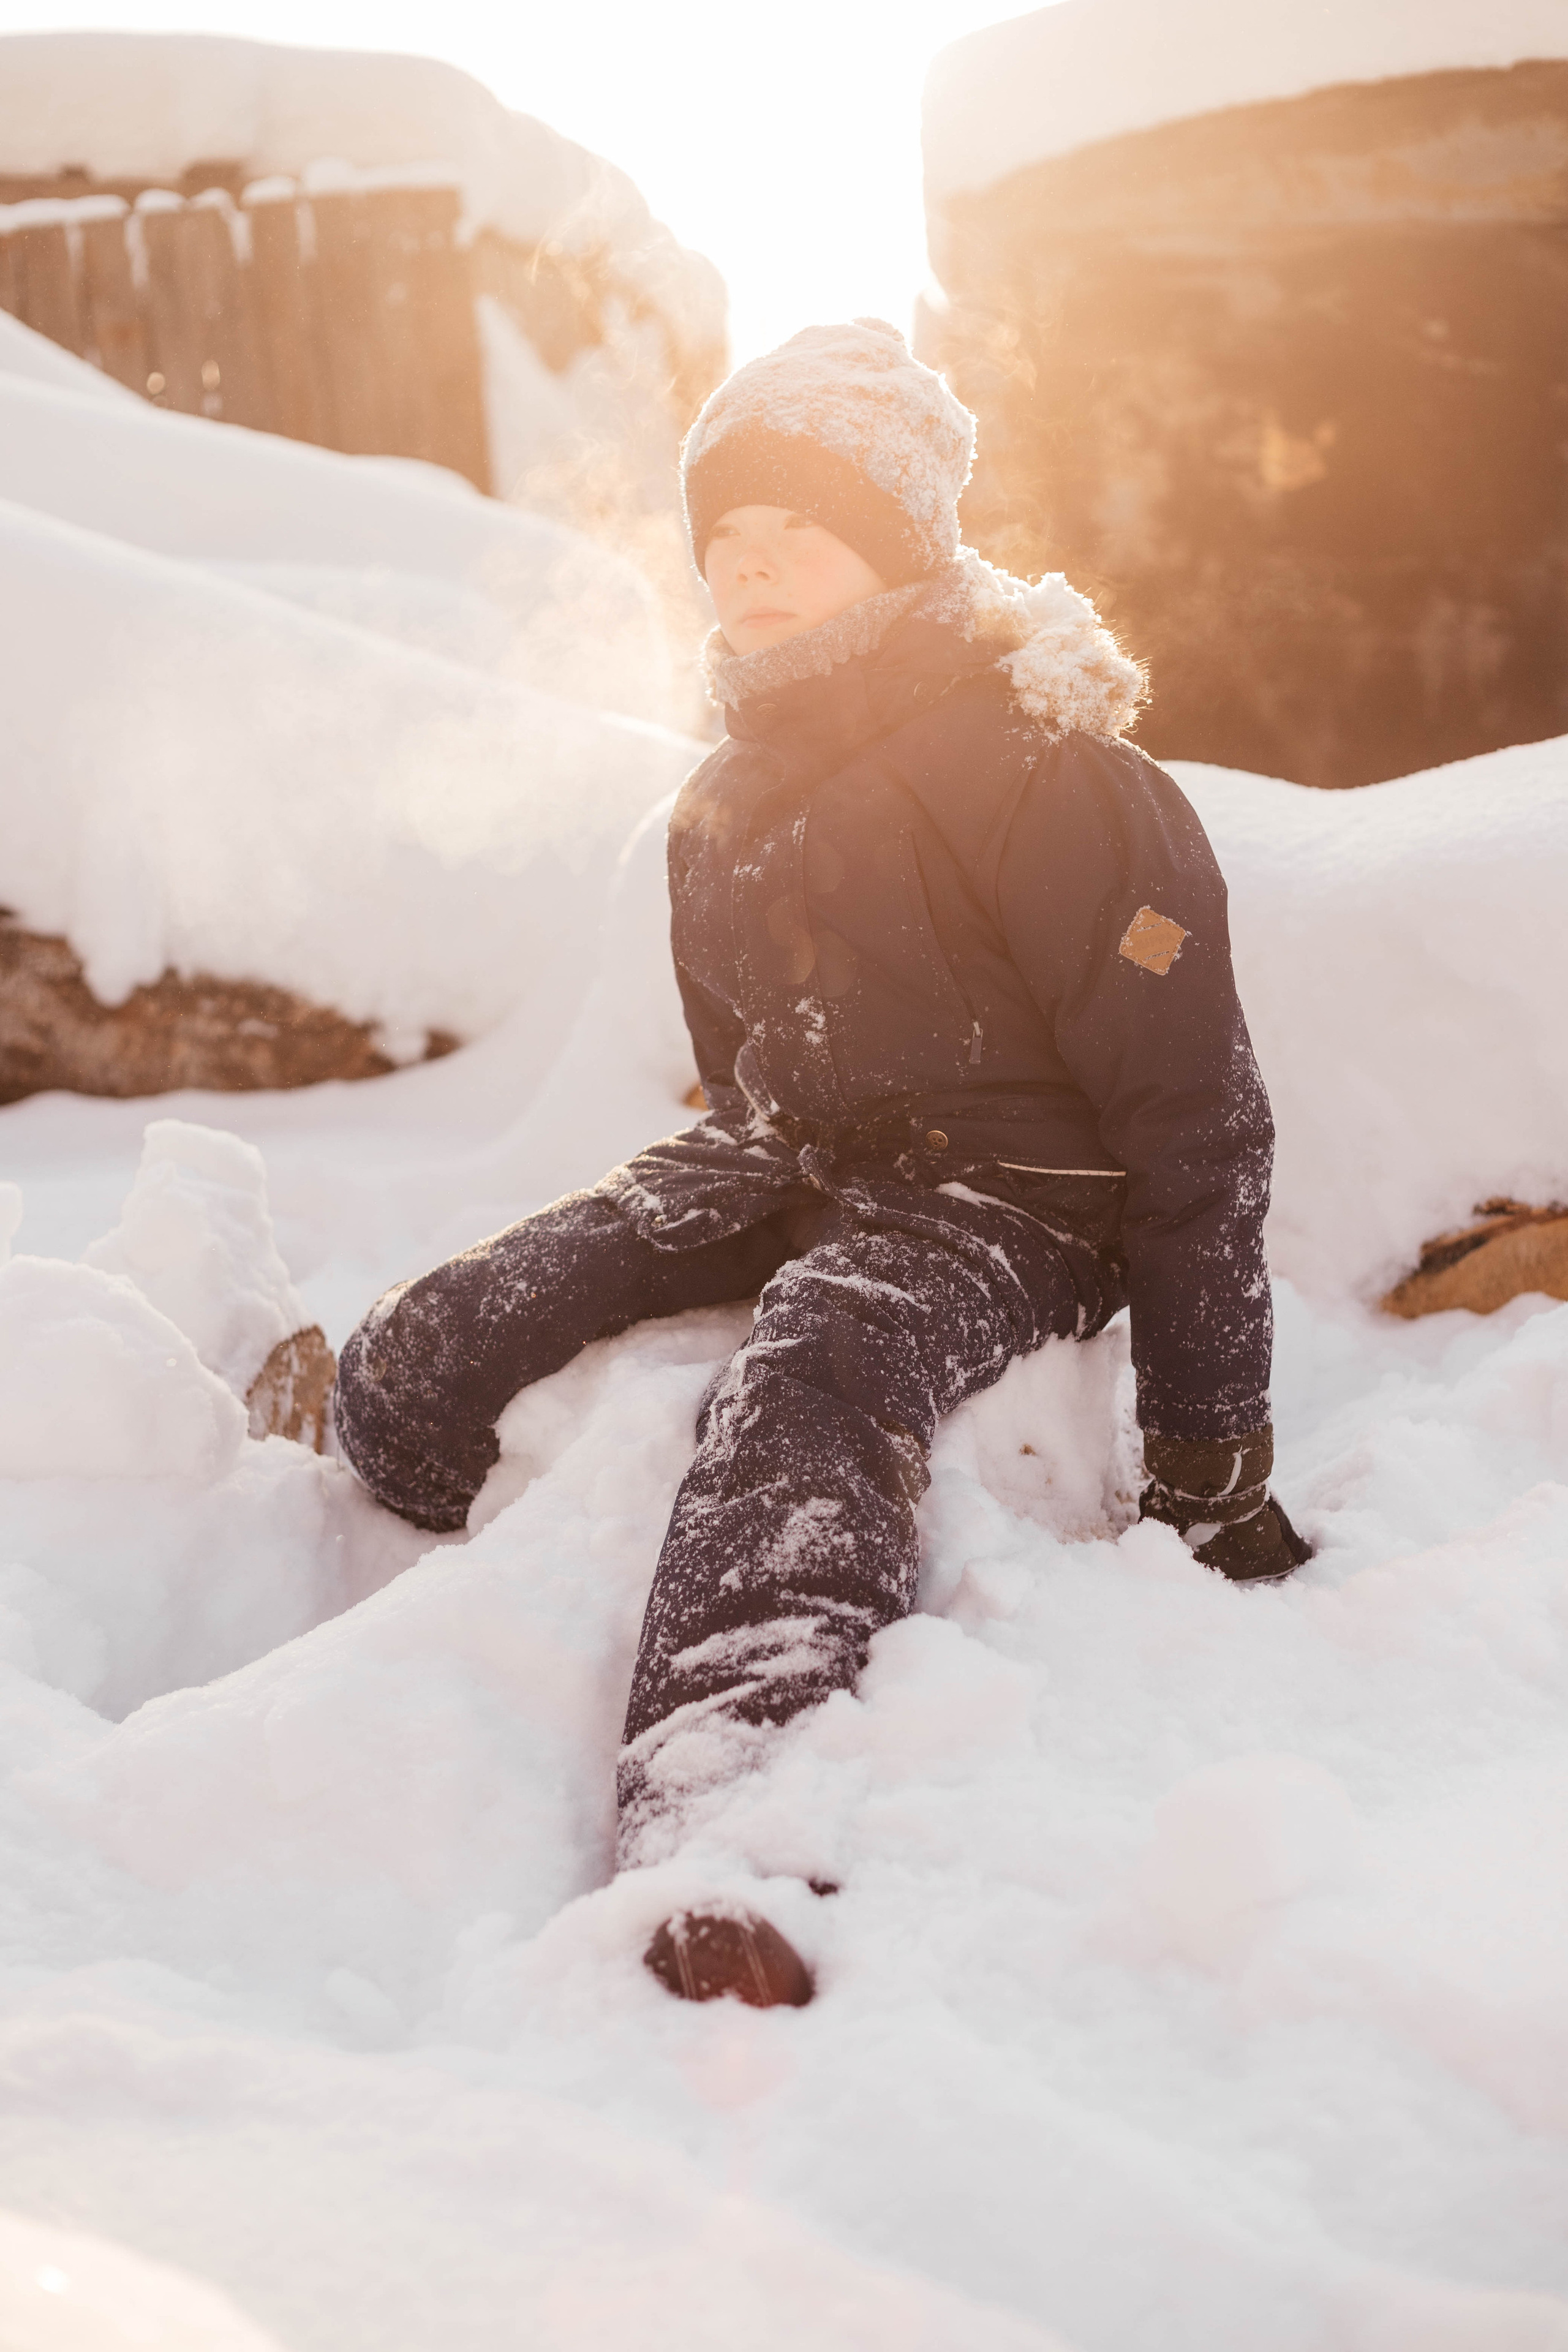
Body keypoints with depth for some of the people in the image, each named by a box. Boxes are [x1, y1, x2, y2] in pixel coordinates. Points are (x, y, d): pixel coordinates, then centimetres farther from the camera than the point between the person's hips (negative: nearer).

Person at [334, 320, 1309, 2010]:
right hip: (790, 1169, 7)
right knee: (418, 1367, -13)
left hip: (1007, 1196, -7)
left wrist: (1212, 1452, -12)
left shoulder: (1046, 772, -13)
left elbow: (1196, 1111, -14)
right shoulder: (720, 808, 12)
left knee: (800, 1397, -41)